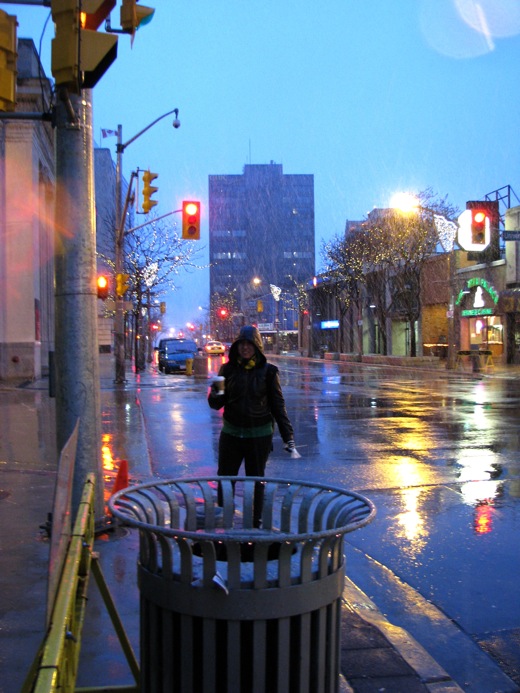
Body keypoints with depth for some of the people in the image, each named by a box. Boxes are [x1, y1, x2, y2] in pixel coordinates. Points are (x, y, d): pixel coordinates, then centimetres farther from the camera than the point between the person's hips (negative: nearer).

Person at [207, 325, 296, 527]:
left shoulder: (268, 371, -4)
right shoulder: (228, 369, 1)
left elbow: (278, 405, 0)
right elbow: (216, 404, 2)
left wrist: (288, 435, -5)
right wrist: (215, 395, -22)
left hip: (259, 435, -1)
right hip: (231, 433, 2)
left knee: (256, 480, 11)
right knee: (225, 477, 5)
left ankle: (255, 523, 23)